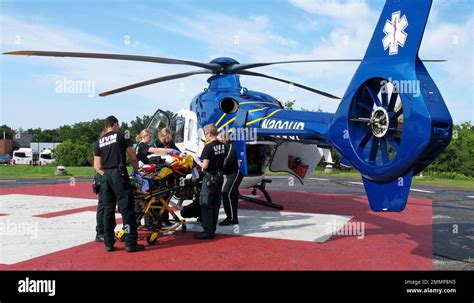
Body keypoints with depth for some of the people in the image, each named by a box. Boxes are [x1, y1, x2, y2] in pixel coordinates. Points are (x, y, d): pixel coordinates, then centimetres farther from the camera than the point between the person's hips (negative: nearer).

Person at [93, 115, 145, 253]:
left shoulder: (99, 141, 16)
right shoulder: (121, 136, 4)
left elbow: (97, 166, 11)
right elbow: (133, 158, 4)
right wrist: (136, 173, 17)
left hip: (105, 176, 5)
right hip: (119, 174, -5)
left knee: (108, 209, 10)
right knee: (127, 209, -3)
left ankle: (108, 243, 14)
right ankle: (131, 243, -4)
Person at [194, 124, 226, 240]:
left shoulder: (208, 147, -18)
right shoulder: (222, 146, 5)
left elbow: (205, 165, -20)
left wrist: (198, 161, -3)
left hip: (210, 177, -8)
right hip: (220, 176, 8)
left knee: (205, 204, -1)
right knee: (215, 203, 12)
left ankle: (208, 231, 0)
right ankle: (212, 229, 20)